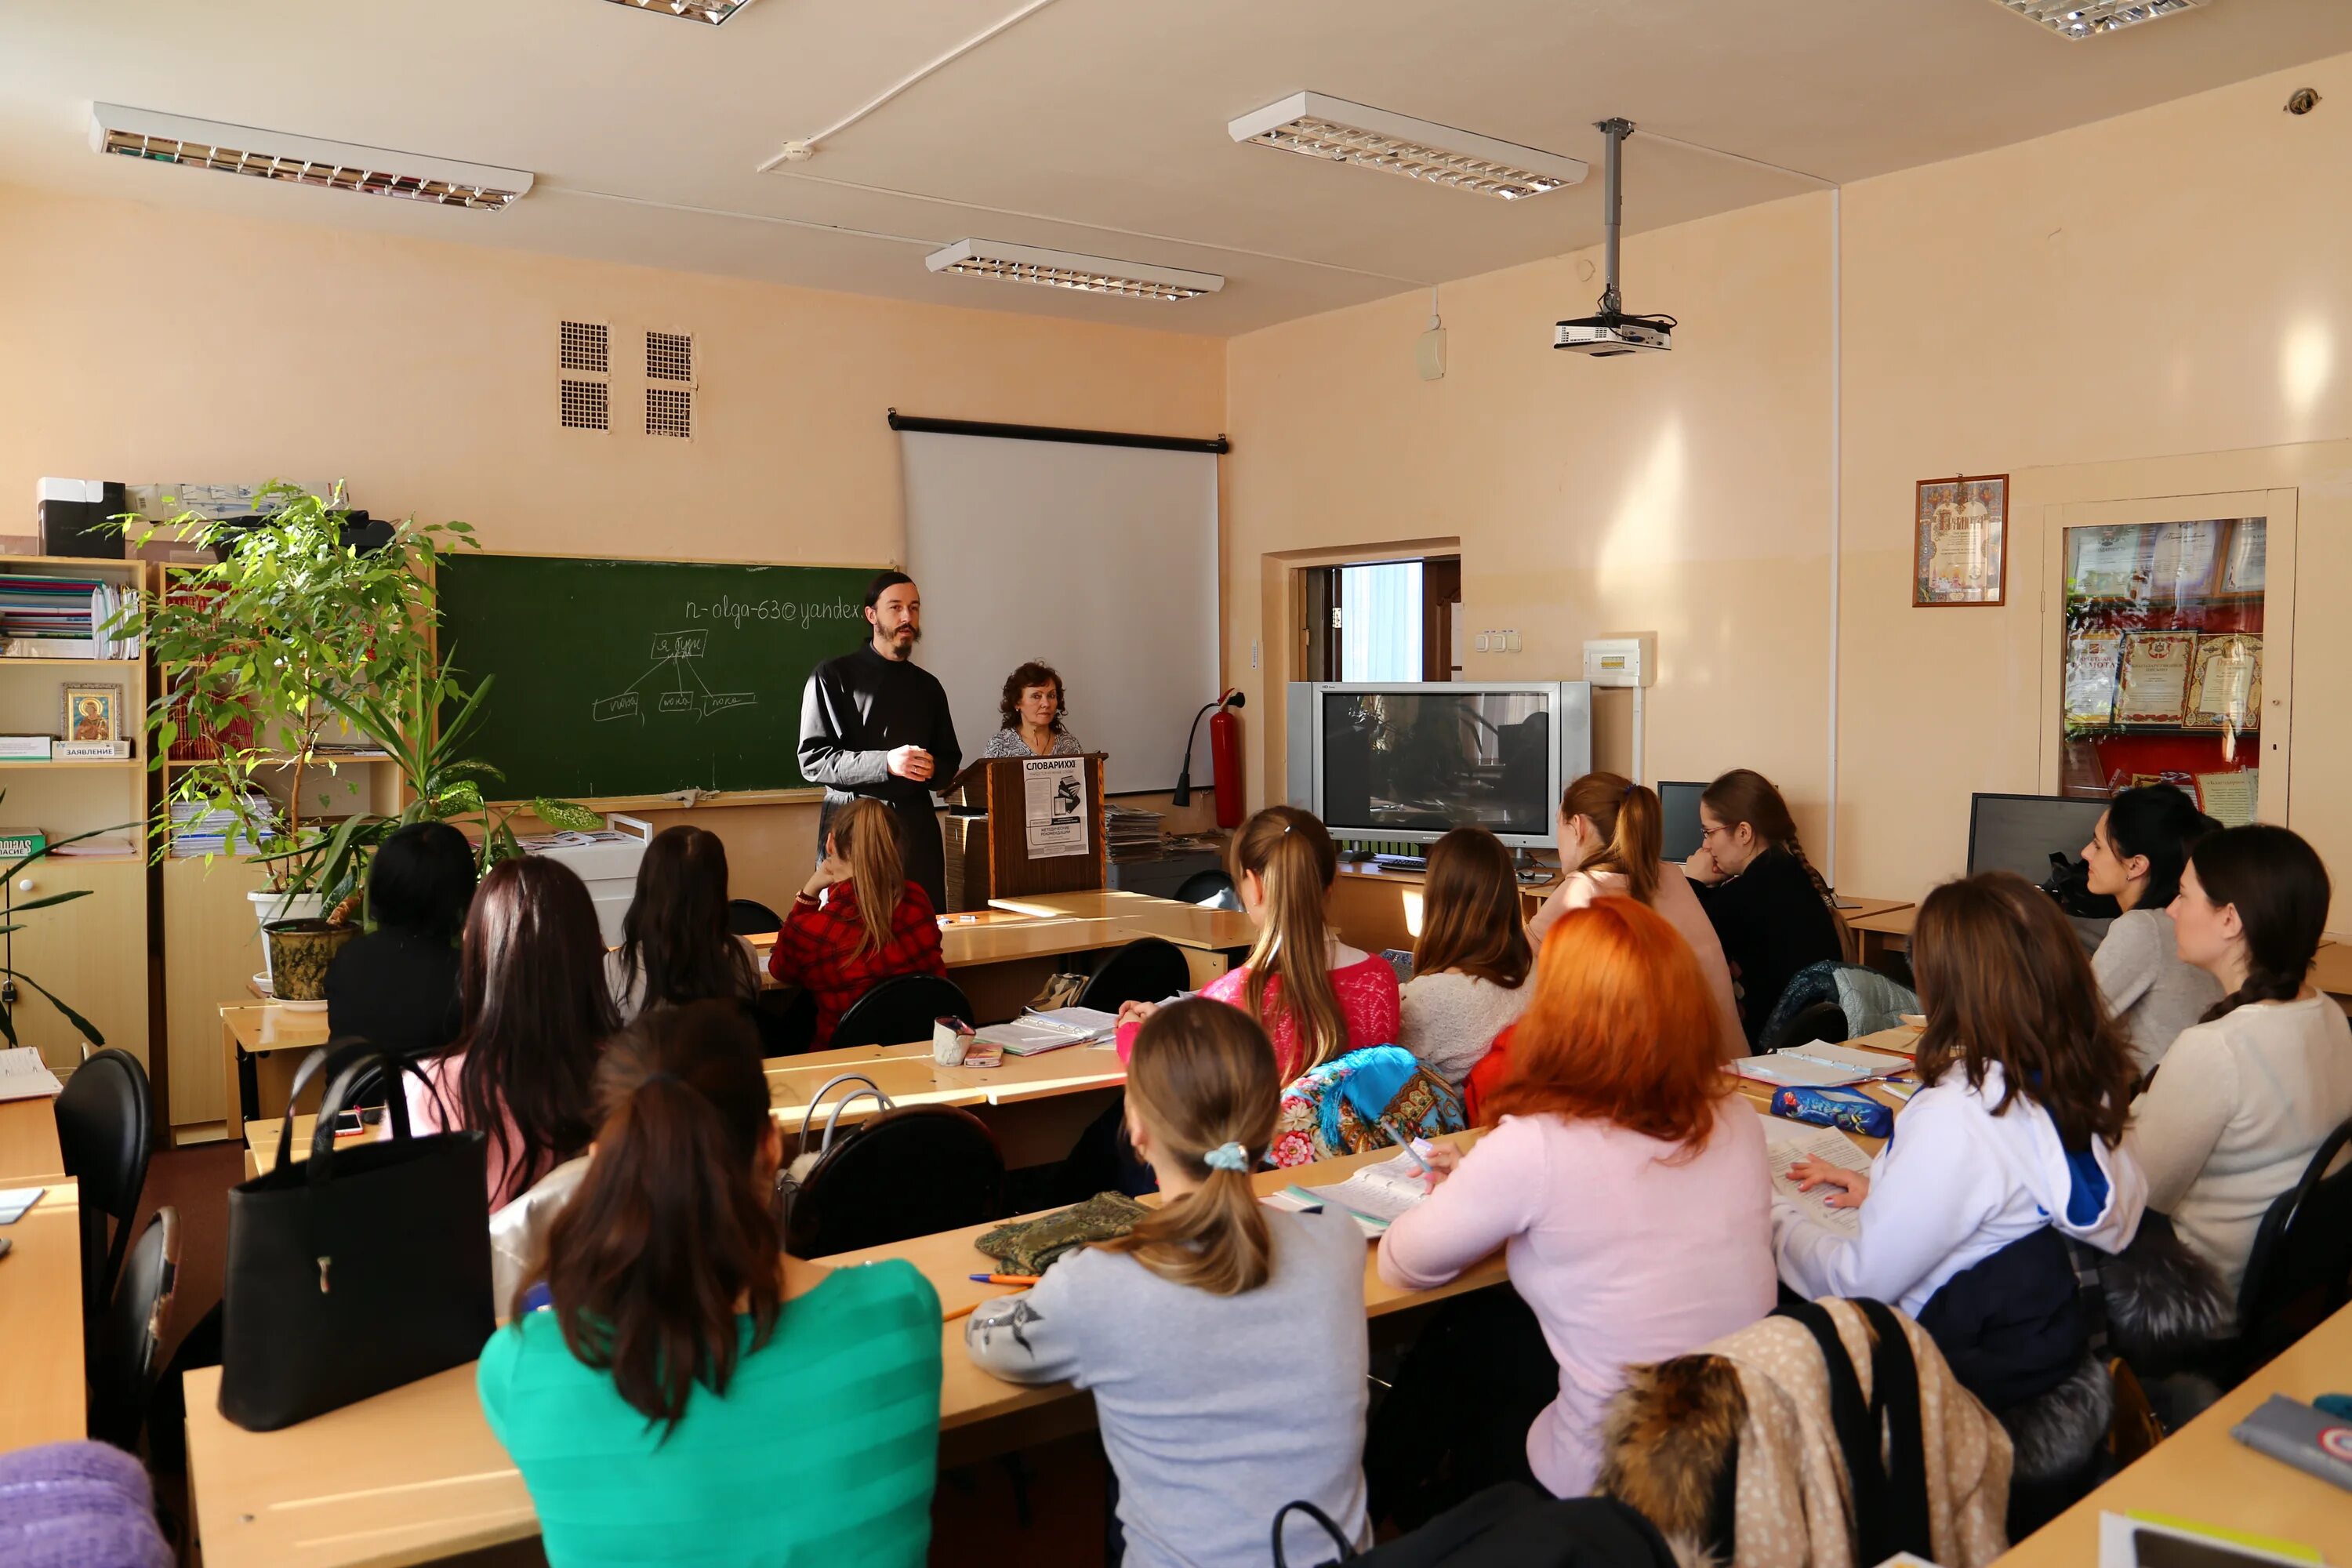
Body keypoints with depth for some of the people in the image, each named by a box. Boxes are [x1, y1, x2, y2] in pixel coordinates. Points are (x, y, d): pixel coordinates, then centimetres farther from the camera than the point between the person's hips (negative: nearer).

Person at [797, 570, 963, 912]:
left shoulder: (927, 686, 17)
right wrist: (885, 762, -16)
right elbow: (813, 760, -6)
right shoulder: (833, 676, 2)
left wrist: (932, 768, -2)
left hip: (916, 824, 4)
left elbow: (950, 760, 23)